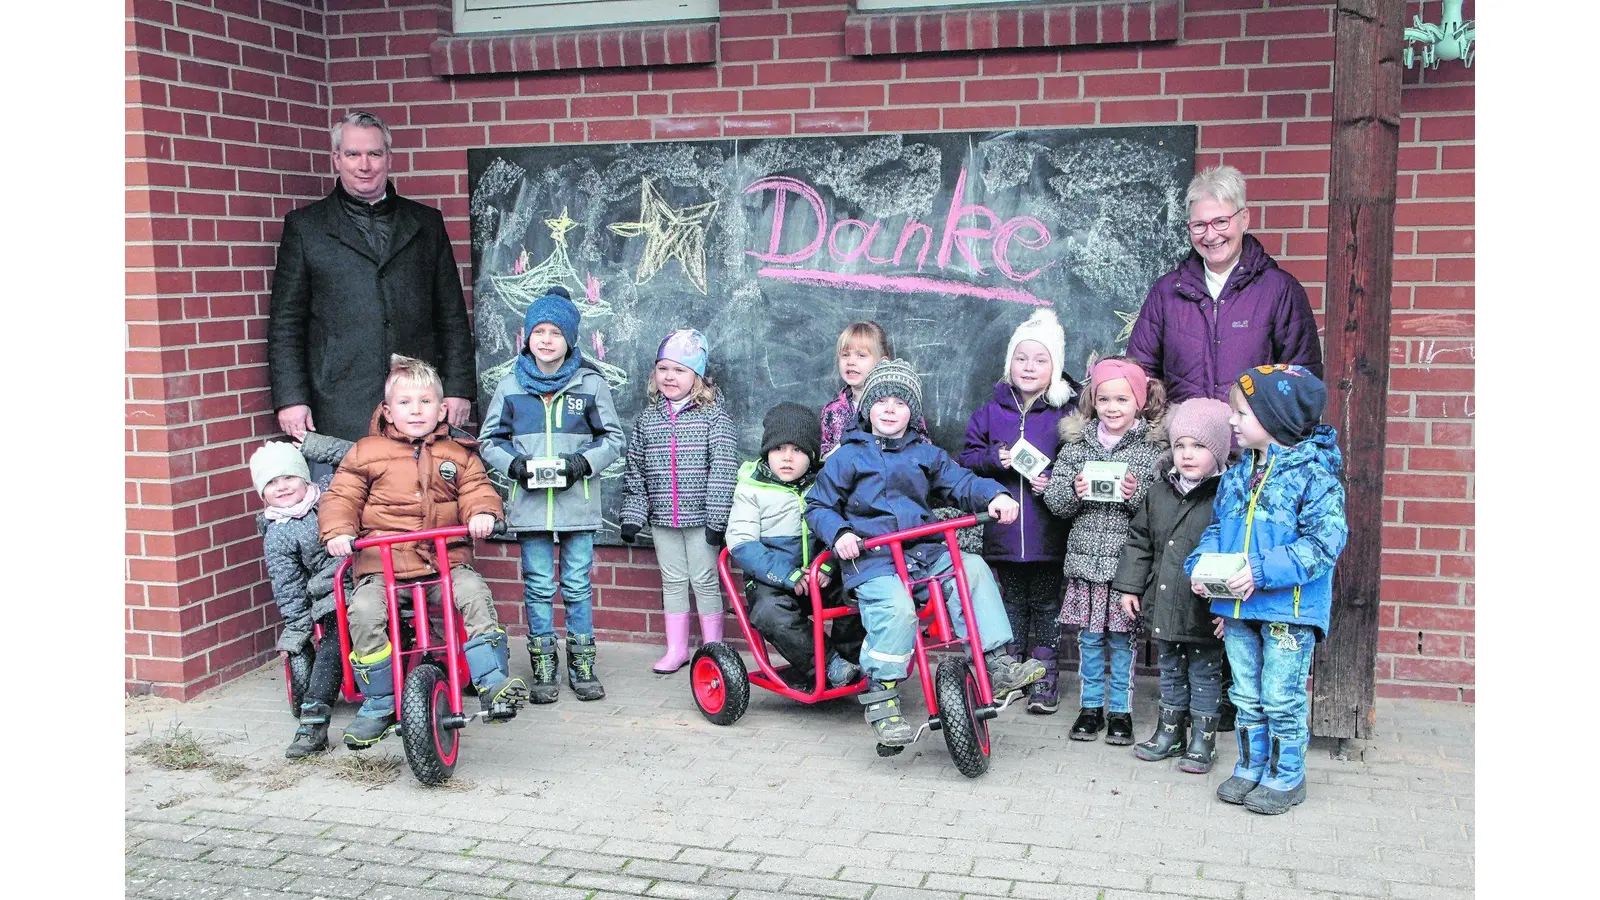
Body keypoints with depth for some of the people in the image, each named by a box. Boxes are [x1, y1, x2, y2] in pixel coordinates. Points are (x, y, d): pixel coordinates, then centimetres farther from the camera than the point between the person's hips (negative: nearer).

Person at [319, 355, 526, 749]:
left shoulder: (458, 453, 12)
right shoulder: (366, 452, 8)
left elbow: (476, 488, 7)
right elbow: (341, 497, 6)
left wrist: (482, 512, -17)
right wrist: (338, 531, -13)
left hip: (445, 559, 1)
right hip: (380, 560, -1)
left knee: (474, 593, -27)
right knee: (364, 611, -25)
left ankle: (493, 680, -16)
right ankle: (378, 702, -8)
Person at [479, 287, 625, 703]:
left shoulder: (591, 383, 2)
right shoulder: (510, 386, 5)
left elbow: (613, 438, 6)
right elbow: (489, 440, 10)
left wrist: (584, 462, -11)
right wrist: (515, 464, -8)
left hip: (578, 502, -1)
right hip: (529, 502, 1)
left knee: (578, 587, 5)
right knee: (538, 587, 6)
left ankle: (582, 665, 17)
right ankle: (543, 669, 17)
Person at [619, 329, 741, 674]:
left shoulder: (713, 415, -7)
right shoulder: (647, 418, 6)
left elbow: (723, 468, -12)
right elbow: (635, 471, 10)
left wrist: (718, 518, -16)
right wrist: (632, 516, 6)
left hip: (700, 517, -4)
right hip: (662, 517, 4)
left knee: (705, 581, 4)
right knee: (672, 581, 12)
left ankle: (712, 648, 17)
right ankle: (676, 649, 22)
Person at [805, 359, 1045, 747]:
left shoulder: (926, 454, 17)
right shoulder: (848, 457, 7)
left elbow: (961, 482, 9)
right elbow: (818, 505, 9)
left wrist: (995, 495, -12)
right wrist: (839, 533, -11)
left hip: (925, 553, 4)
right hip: (871, 558, -4)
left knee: (972, 568, -22)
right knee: (896, 607, -33)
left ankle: (995, 662, -20)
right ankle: (881, 698, -22)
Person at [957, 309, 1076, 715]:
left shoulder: (1065, 415, -1)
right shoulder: (991, 412, 5)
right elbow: (966, 458, 8)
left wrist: (1056, 483, -16)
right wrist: (994, 458, -11)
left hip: (1048, 535, -2)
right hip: (1003, 532, 2)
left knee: (1045, 604, 6)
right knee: (1011, 603, 12)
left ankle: (1043, 678, 17)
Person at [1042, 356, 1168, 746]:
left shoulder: (1153, 447, -2)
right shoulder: (1077, 443, 5)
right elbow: (1053, 499, 4)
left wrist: (1137, 494, -21)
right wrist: (1074, 491, -16)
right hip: (1086, 558, 2)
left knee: (1122, 639, 6)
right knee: (1089, 638, 10)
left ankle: (1121, 710, 20)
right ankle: (1091, 706, 24)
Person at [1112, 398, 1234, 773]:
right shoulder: (1160, 490, 4)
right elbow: (1139, 539, 12)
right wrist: (1130, 585, 8)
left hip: (1204, 611, -5)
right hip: (1163, 603, 6)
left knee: (1204, 674, 9)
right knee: (1170, 671, 19)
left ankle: (1203, 739, 23)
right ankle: (1170, 731, 34)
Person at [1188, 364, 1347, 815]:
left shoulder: (1314, 475, -13)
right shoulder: (1236, 476, 8)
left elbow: (1323, 542, -19)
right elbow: (1217, 529, 17)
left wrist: (1262, 572, -25)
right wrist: (1200, 565, -3)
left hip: (1290, 609, -6)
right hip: (1238, 608, 7)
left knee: (1281, 697, 2)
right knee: (1246, 696, 16)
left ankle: (1286, 776, 18)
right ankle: (1251, 767, 30)